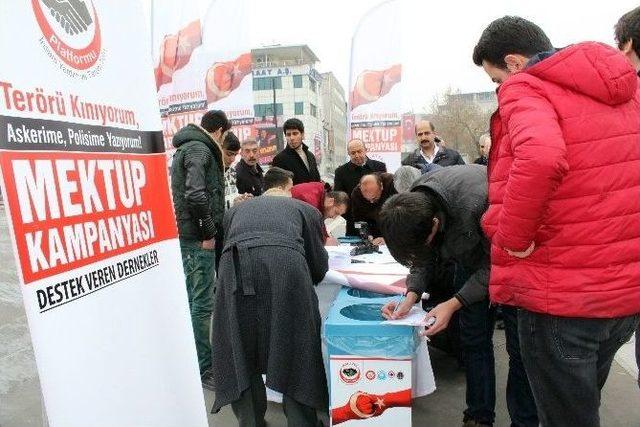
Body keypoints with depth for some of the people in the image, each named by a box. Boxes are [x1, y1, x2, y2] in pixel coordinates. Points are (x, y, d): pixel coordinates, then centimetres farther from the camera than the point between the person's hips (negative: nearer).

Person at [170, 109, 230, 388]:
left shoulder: (186, 147, 20)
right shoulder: (199, 149, -11)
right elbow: (196, 194, -26)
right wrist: (209, 232, -16)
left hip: (185, 235, 10)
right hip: (197, 238, -10)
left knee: (193, 298, 18)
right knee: (203, 302, -4)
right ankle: (204, 369, 6)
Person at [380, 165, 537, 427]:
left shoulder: (477, 204, -41)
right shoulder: (412, 207, -20)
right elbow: (425, 258, -8)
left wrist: (453, 304, -32)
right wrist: (411, 295, -24)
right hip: (472, 253, 5)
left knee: (518, 344, -2)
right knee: (473, 339, 6)